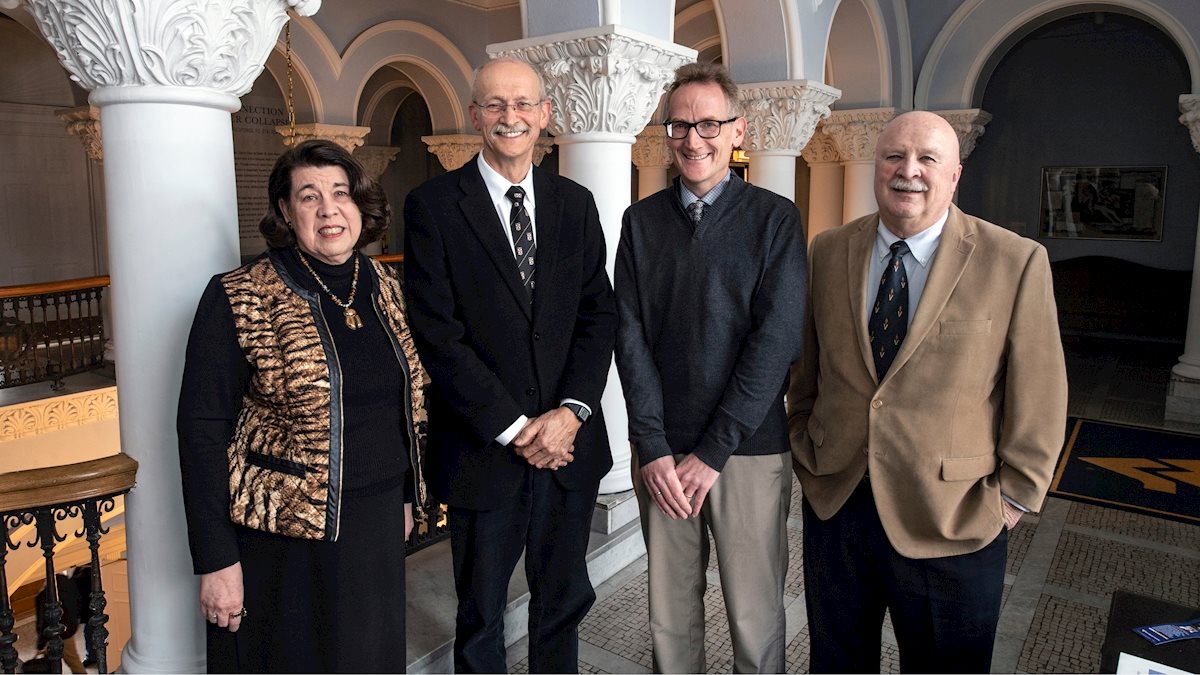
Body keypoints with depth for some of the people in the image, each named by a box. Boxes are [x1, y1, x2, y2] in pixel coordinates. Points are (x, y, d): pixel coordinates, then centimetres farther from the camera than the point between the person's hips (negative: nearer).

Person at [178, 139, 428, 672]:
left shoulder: (382, 285, 3)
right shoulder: (239, 300, -13)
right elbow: (202, 430, -13)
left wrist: (407, 495, 13)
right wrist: (216, 562, -14)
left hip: (377, 526, 5)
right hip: (285, 538, -5)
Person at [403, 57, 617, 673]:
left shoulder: (575, 203, 7)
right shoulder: (433, 206, -5)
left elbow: (598, 314, 3)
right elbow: (437, 335, -11)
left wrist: (571, 410, -11)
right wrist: (515, 429, -13)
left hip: (570, 443, 4)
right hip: (483, 451, -3)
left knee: (564, 599, 19)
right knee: (481, 616, 15)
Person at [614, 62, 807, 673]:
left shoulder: (775, 218, -2)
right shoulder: (641, 221, 6)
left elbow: (777, 338, -9)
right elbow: (631, 337, 0)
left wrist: (713, 451, -12)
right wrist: (653, 449, -8)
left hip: (749, 450, -2)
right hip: (661, 454, 2)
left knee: (755, 617, 8)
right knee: (669, 612, 13)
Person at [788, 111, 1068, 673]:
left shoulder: (1015, 262, -10)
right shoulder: (827, 252, 1)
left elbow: (1038, 396, -7)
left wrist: (1014, 496, -6)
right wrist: (805, 449, 9)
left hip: (950, 522, -3)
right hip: (832, 501, 3)